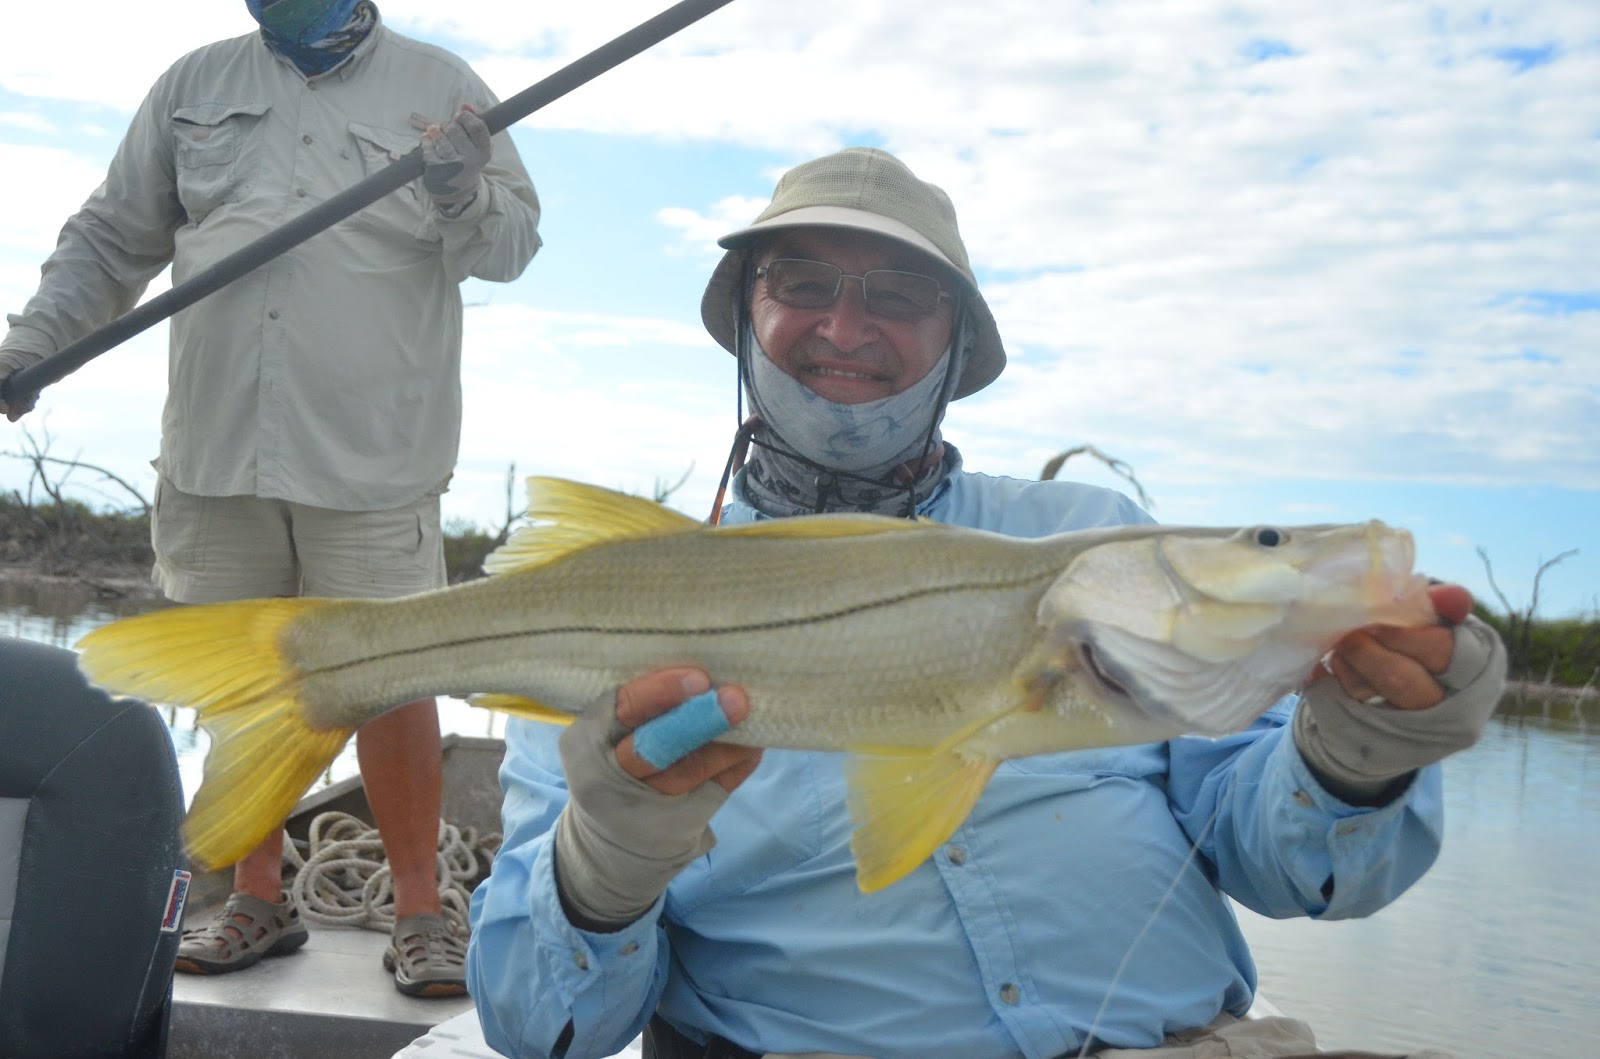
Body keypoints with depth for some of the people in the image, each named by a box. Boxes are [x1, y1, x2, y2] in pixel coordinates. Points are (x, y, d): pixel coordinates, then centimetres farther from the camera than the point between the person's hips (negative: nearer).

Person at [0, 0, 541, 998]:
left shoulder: (441, 85, 7)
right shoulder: (194, 84, 15)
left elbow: (515, 242, 2)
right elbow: (110, 240, 19)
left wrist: (462, 198, -19)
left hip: (375, 457, -3)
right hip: (218, 450, 4)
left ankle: (420, 916, 11)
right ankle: (260, 902, 25)